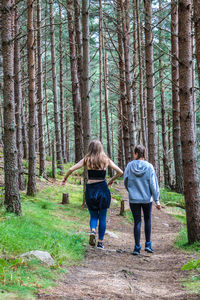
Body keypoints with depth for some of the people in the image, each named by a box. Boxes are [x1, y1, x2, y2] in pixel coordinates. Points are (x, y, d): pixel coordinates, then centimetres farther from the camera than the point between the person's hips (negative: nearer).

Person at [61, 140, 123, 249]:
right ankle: (100, 242, 8)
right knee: (102, 217, 10)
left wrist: (65, 179, 12)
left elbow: (71, 169, -4)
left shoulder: (87, 159, 1)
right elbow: (120, 172, 4)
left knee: (93, 216, 15)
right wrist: (112, 180, 20)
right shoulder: (106, 160, 2)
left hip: (90, 189, 0)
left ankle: (93, 230, -14)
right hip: (103, 189, 0)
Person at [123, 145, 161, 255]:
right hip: (147, 198, 0)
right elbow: (153, 185, -7)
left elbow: (125, 181, 3)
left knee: (137, 221, 6)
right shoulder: (149, 167, -7)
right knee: (147, 219, 18)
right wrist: (157, 200, -3)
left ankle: (137, 247, 4)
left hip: (134, 199, 0)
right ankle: (148, 244, 17)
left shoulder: (130, 166, -6)